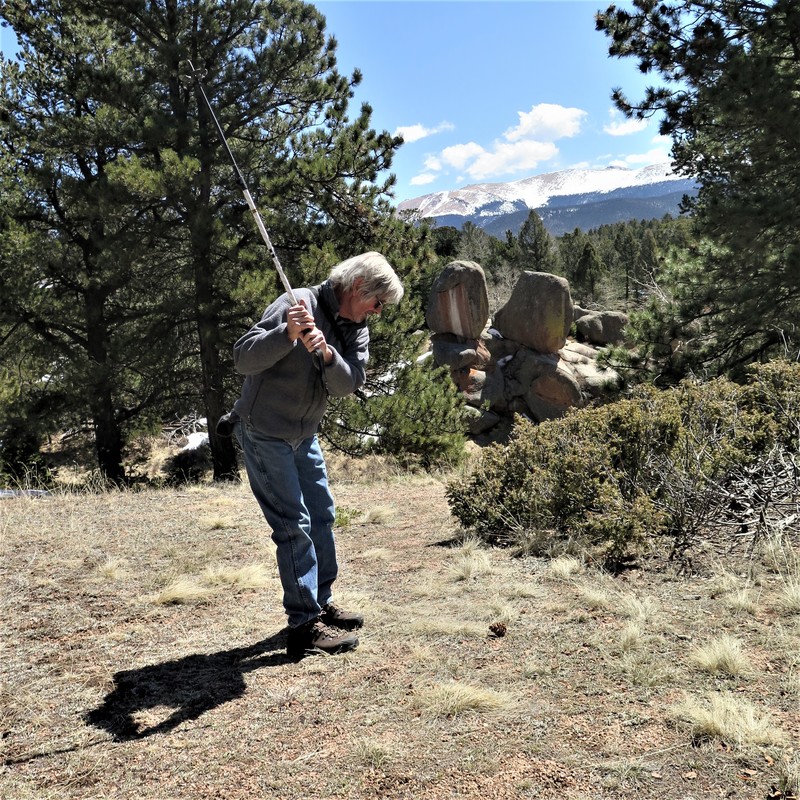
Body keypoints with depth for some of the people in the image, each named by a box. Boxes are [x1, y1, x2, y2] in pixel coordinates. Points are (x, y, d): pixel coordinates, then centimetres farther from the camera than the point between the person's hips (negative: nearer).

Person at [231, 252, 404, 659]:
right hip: (264, 433, -8)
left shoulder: (355, 329, 2)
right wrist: (288, 334, -43)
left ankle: (321, 602, 30)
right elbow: (243, 358, -27)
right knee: (294, 525, -10)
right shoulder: (298, 304, -21)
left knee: (321, 515, 15)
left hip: (303, 436, 9)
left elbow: (347, 384, -14)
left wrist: (326, 354, -34)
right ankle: (304, 625, -3)